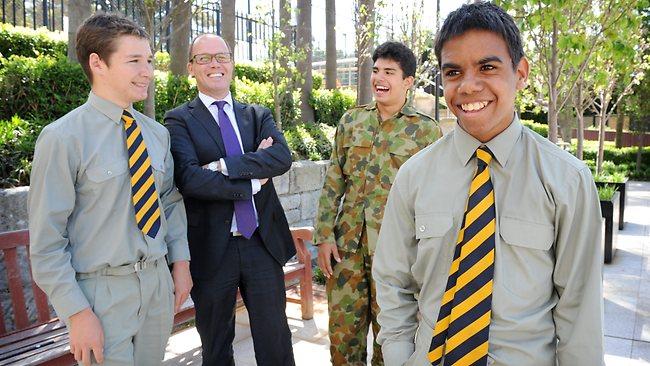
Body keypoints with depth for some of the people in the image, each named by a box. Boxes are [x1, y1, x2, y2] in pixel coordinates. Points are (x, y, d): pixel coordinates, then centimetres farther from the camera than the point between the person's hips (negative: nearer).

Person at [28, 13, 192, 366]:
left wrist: (180, 261, 6)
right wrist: (77, 312, -15)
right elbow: (46, 241, -13)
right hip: (103, 290, -5)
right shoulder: (62, 137, -13)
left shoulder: (158, 133, 5)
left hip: (159, 282, 6)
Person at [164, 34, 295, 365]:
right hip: (211, 248, -2)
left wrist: (223, 166, -19)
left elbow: (283, 157, -11)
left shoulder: (258, 115, 8)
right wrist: (252, 182, -15)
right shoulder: (179, 121, -2)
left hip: (263, 242, 3)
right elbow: (188, 178, -19)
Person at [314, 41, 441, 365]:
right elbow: (333, 182, 6)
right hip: (347, 243, 3)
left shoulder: (426, 131, -3)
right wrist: (324, 235, 1)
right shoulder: (351, 120, 6)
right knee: (342, 332, 10)